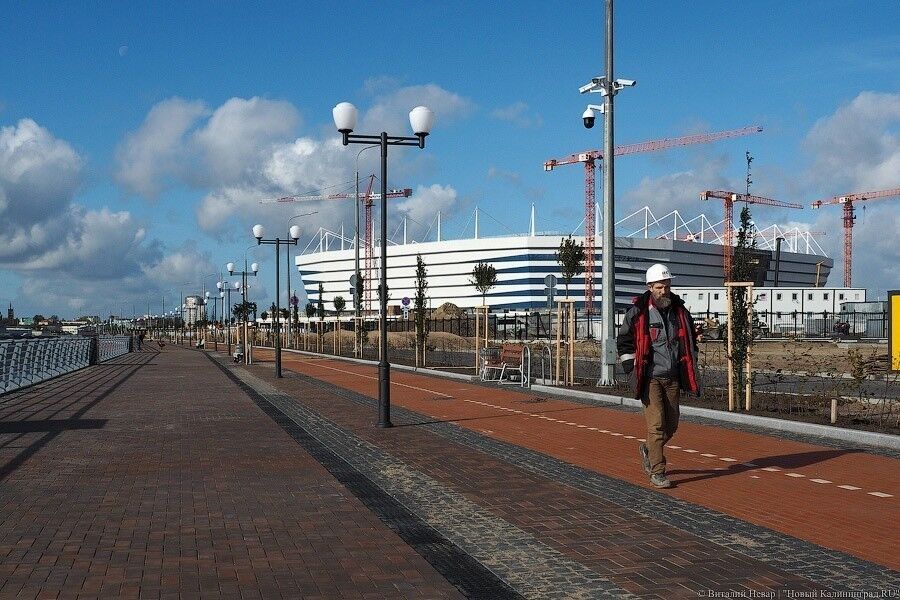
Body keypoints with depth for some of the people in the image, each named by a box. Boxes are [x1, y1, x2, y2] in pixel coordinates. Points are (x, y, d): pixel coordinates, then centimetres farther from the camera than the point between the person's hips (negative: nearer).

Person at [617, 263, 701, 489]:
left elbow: (690, 338, 22)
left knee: (671, 426, 11)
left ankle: (648, 450, 38)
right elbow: (624, 342, 1)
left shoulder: (679, 310, 8)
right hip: (650, 378, -5)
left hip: (673, 379, 5)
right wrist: (632, 370, -5)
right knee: (656, 424, -10)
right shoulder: (637, 313, -6)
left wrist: (689, 369, 11)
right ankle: (657, 472, -2)